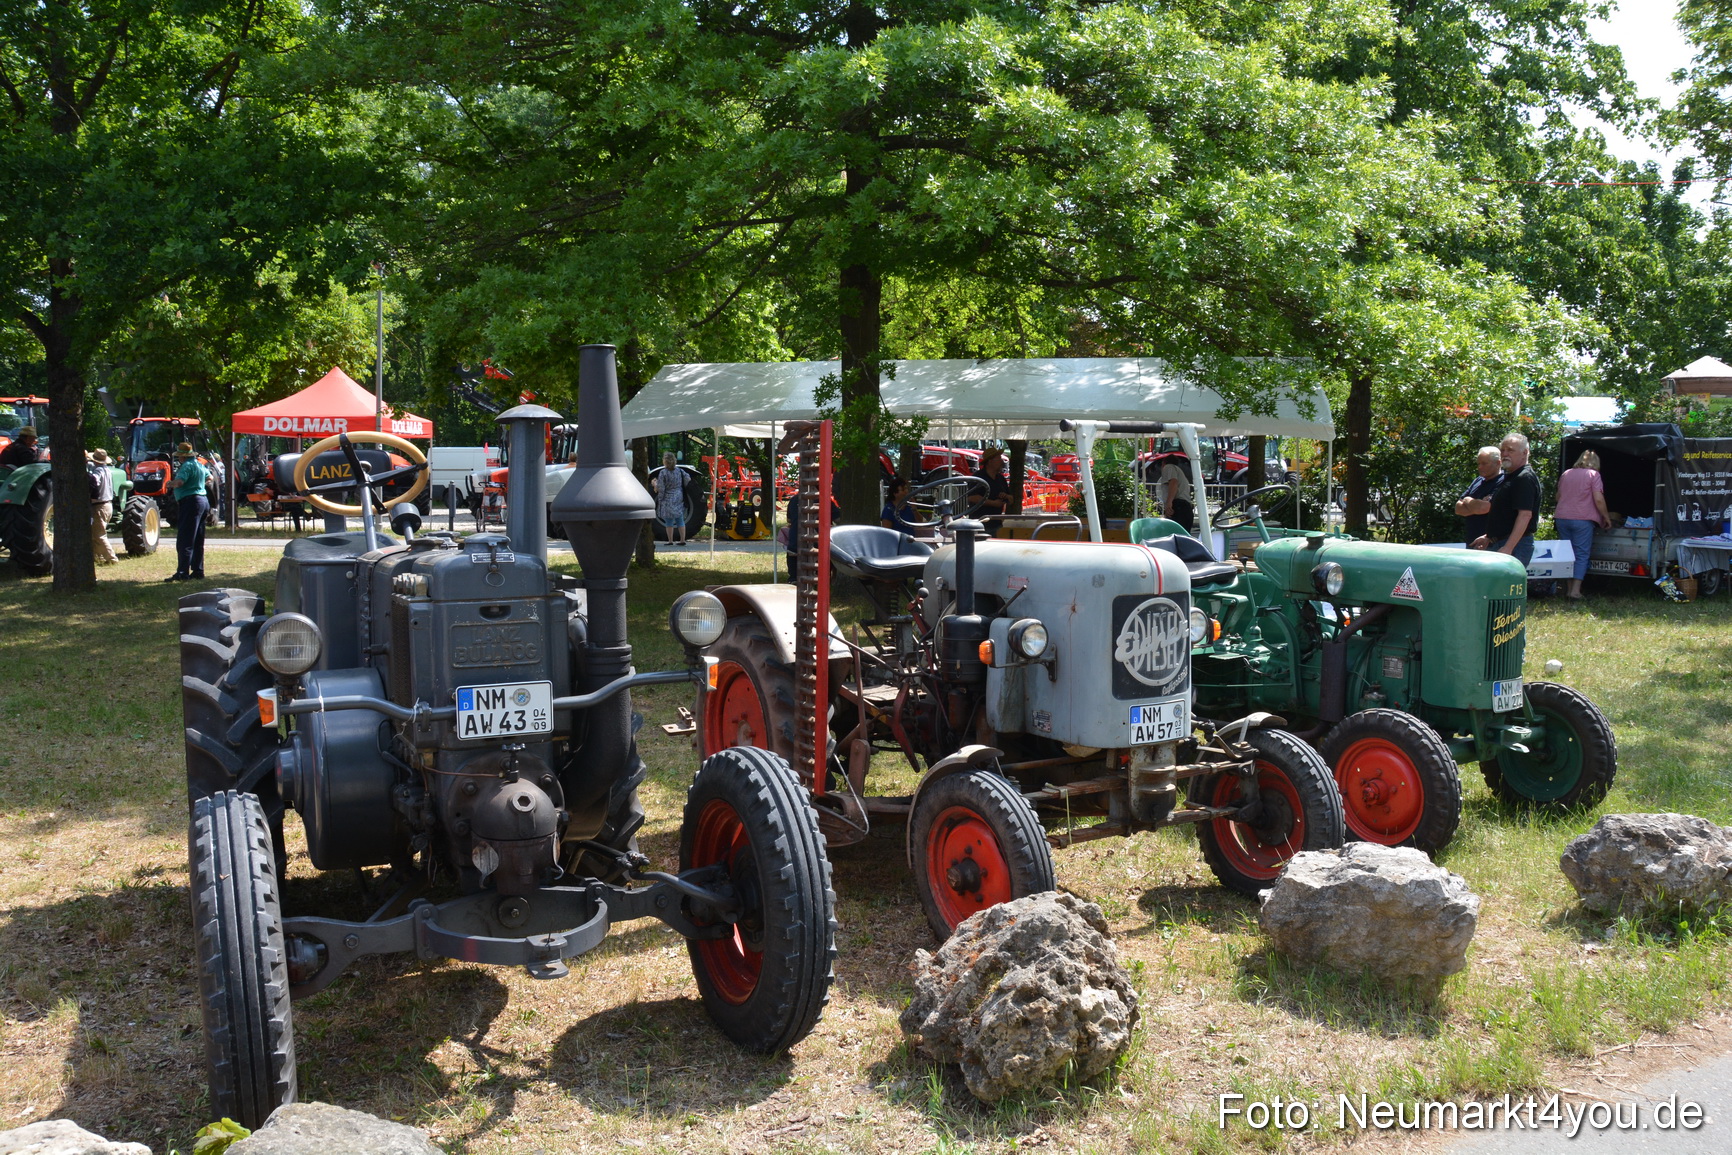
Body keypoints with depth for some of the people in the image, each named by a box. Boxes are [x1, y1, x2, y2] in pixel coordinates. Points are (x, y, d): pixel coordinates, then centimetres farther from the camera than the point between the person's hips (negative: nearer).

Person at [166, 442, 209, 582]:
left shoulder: (187, 466, -13)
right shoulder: (199, 465, 16)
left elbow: (179, 482, -27)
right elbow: (209, 477, 33)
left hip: (190, 502, -10)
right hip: (203, 501, 10)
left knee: (184, 541, -10)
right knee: (198, 542, 13)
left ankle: (182, 573, -13)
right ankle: (198, 572, 16)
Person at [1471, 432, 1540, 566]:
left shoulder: (1525, 478, -13)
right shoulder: (1509, 477, 19)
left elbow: (1525, 515, -22)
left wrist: (1508, 548, -28)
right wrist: (1488, 537, 20)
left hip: (1515, 545, -10)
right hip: (1499, 544, 10)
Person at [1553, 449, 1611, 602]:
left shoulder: (1566, 474, 13)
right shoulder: (1593, 475, -3)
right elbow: (1598, 500, -11)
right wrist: (1606, 517, 0)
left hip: (1562, 518, 5)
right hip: (1583, 519, -5)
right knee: (1582, 555, -2)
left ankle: (1570, 588, 12)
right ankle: (1576, 591, -11)